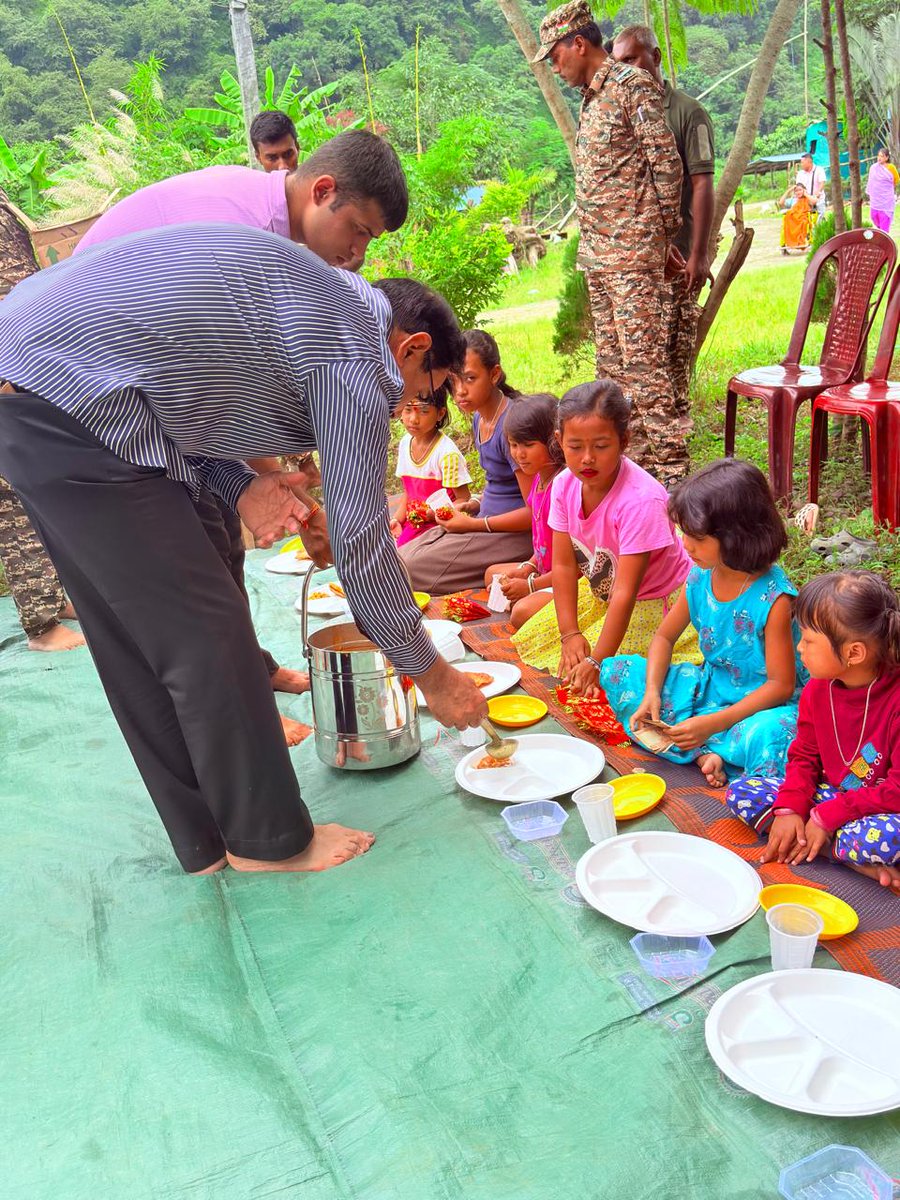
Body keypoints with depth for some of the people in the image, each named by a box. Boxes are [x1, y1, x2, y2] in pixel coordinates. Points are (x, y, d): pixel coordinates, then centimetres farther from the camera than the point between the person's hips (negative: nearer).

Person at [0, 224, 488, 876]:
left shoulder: (321, 295, 20)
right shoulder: (357, 356, -8)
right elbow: (360, 542, -9)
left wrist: (239, 483, 5)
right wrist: (432, 674, 2)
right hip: (70, 399, -10)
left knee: (134, 640, 13)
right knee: (207, 636, -3)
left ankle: (208, 844, 25)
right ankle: (270, 840, 13)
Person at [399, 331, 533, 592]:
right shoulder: (479, 419, 7)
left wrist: (473, 524, -15)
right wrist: (473, 505, 4)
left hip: (514, 532, -9)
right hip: (487, 519, 9)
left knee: (406, 571, -16)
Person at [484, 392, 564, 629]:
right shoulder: (539, 478, 5)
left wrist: (530, 585, -19)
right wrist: (526, 568, 2)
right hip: (546, 571, 11)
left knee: (523, 613, -32)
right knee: (493, 574, 24)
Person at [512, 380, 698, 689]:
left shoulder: (641, 500, -34)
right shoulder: (565, 484, -14)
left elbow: (625, 592, -34)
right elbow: (564, 565, -10)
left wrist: (597, 662, -36)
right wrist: (570, 633, -19)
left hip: (656, 600, -7)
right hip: (600, 590, 7)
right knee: (530, 639, 1)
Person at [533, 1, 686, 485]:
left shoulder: (632, 85, -8)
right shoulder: (589, 99, 18)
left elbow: (667, 162, -10)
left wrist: (664, 235, -6)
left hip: (633, 248, -9)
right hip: (596, 250, 9)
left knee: (642, 355, -11)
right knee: (611, 358, 11)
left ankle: (668, 463, -6)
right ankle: (627, 452, 19)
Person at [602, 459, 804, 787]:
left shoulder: (773, 597, -23)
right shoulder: (700, 578, -5)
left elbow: (781, 685, -20)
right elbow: (664, 638, 7)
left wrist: (714, 722, -25)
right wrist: (652, 692, -11)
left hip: (761, 704, -8)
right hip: (710, 688, 8)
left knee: (769, 736, -43)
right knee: (616, 672, -5)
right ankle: (703, 752, -16)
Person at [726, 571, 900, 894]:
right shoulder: (817, 691, -3)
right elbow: (804, 756, 6)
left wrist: (827, 817, -23)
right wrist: (789, 808, -12)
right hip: (827, 795, 8)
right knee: (740, 791, -10)